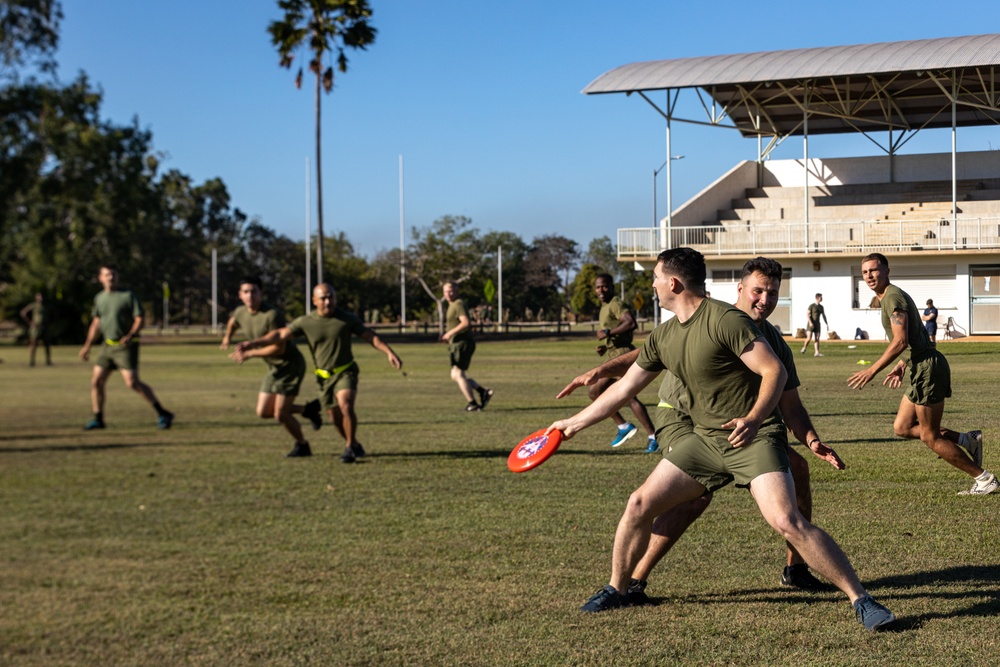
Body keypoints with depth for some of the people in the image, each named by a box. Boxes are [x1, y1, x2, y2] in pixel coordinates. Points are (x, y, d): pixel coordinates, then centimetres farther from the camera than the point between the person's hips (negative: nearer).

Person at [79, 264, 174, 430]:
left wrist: (130, 335, -26)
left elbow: (139, 320, -9)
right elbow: (96, 323, 23)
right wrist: (87, 345, 22)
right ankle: (97, 419, 14)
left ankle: (162, 414, -10)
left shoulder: (128, 295, -7)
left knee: (132, 382, -17)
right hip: (107, 346, 6)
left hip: (126, 346, -6)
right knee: (96, 381, 1)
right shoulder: (99, 298, 11)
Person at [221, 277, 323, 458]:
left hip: (290, 365, -8)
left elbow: (279, 348, -26)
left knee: (280, 414, -9)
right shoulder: (240, 313, 1)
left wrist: (249, 354, -23)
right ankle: (308, 409, 24)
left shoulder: (272, 315, -24)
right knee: (263, 412, 5)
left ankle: (302, 445, 17)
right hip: (274, 368, 8)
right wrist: (227, 337, 41)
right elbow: (233, 321, 28)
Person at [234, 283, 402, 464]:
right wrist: (252, 344, -17)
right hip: (324, 377, 3)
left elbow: (370, 336, -3)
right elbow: (280, 334, -8)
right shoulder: (305, 322, -5)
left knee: (345, 405, -26)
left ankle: (350, 447, -9)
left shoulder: (346, 318, -7)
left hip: (346, 372, -3)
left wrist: (389, 352, -14)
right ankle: (355, 446, 30)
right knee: (336, 418, 5)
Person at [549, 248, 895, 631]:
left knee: (787, 522, -23)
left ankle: (860, 600, -13)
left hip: (753, 438, -7)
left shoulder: (725, 320, -16)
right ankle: (616, 590, 21)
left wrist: (753, 419, -34)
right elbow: (625, 387, 19)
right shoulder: (663, 336, 8)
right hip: (705, 438, 7)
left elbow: (775, 371, -19)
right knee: (640, 504, 2)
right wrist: (576, 423, 24)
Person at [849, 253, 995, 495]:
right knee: (902, 428, 13)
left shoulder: (892, 297, -13)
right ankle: (967, 440, 14)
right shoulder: (894, 295, 19)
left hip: (927, 369, -10)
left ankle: (985, 479, 6)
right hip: (922, 368, 10)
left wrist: (872, 370, -22)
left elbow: (901, 341, -23)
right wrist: (901, 366, 24)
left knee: (930, 438, -2)